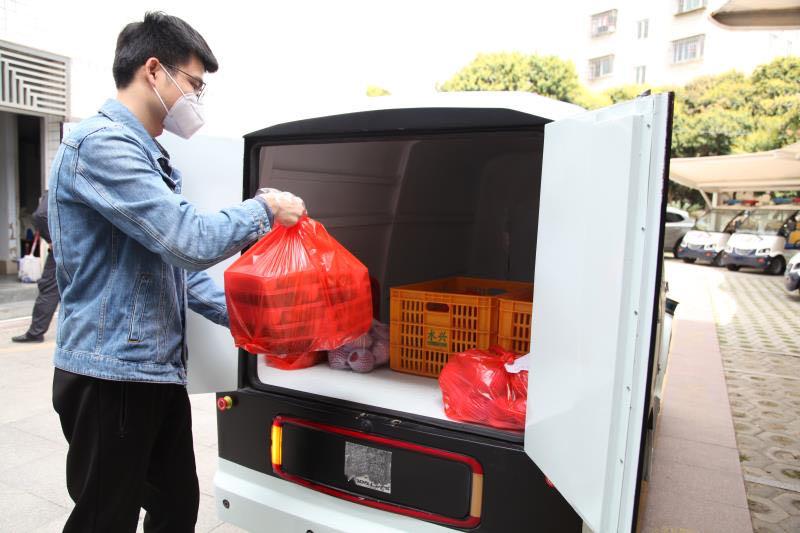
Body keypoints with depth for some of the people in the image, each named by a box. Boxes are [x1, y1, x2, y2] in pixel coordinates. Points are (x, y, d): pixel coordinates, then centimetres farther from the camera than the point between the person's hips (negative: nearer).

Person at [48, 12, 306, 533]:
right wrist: (265, 209, -10)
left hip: (159, 370, 9)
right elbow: (190, 241, -26)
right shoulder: (101, 144, -16)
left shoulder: (152, 158, 15)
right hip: (112, 374, -9)